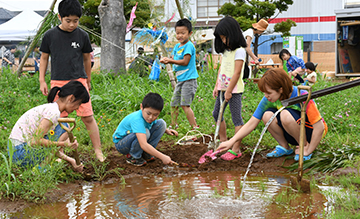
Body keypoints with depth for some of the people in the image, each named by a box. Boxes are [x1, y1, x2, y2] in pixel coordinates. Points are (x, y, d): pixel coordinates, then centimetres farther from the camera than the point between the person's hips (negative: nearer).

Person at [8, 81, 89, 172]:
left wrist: (70, 161, 12)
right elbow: (35, 141, -24)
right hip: (21, 153, -10)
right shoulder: (53, 112, -17)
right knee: (64, 127, -11)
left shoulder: (49, 108, 13)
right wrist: (63, 144, -21)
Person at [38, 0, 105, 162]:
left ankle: (98, 151, 3)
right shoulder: (50, 36, 0)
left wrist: (88, 80, 20)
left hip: (79, 81, 0)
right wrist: (42, 80, 7)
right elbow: (44, 58, 10)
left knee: (88, 117, -4)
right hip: (58, 82, 0)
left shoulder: (82, 36, 2)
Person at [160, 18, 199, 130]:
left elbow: (185, 62, -16)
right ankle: (174, 125, 25)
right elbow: (173, 59, 12)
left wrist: (170, 60, -14)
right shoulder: (177, 46, 15)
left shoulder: (189, 45, -11)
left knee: (185, 104, -14)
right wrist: (166, 60, -10)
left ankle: (195, 127, -10)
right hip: (180, 79, 9)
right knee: (174, 103, 12)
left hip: (189, 79, -9)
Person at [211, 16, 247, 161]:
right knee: (216, 114, 16)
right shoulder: (225, 51, 13)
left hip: (234, 89, -10)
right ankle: (223, 142, 29)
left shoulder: (239, 51, -14)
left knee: (236, 118, -5)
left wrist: (229, 91, -18)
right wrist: (217, 86, 10)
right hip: (223, 87, 10)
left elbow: (237, 73, -18)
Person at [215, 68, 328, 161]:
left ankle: (304, 147, -12)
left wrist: (308, 151, -23)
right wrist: (232, 141, -20)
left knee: (286, 115, -33)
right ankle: (284, 147, -2)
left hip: (312, 133, -5)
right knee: (267, 115, -21)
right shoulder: (269, 99, -12)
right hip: (293, 134, 5)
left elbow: (320, 127, -26)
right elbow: (253, 122, -10)